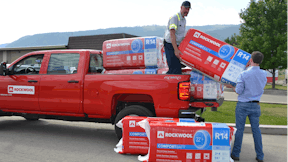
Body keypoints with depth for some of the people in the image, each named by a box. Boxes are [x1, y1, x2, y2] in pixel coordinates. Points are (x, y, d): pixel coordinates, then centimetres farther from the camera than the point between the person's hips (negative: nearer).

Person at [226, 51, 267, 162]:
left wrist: (231, 87, 6)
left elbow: (239, 91, -14)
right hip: (255, 105, 4)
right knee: (256, 130, 11)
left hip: (243, 105, -4)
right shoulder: (263, 74, 0)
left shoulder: (244, 74, -15)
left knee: (239, 129, 4)